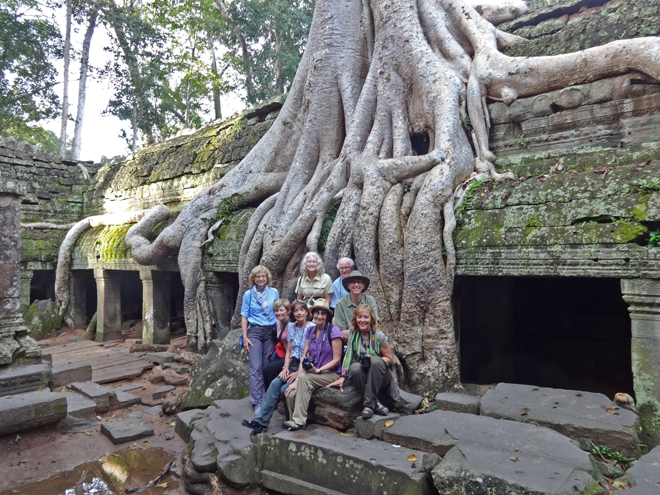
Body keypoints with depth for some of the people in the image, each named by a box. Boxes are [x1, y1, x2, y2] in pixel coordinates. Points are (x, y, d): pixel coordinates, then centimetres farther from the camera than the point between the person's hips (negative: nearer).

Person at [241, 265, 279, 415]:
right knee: (256, 368, -7)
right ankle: (257, 402, -3)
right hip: (254, 332, -2)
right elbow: (244, 316, 3)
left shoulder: (274, 292, 3)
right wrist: (245, 337, -4)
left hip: (271, 332, 2)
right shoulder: (248, 294, 0)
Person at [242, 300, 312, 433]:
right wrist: (286, 367, -2)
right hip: (293, 364, 5)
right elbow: (288, 351, 13)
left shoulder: (312, 328, -8)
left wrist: (299, 372, -16)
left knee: (285, 389, -23)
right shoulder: (291, 327, 12)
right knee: (275, 383, -18)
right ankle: (261, 420, -18)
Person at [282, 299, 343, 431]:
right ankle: (295, 420, 4)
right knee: (291, 394, -21)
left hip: (331, 373, -5)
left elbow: (336, 359, -10)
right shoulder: (310, 331, 9)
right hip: (313, 373, 5)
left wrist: (318, 370, -20)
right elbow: (305, 357, 4)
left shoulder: (333, 331, -9)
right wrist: (297, 380, -7)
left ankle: (299, 421, -20)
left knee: (304, 378, -31)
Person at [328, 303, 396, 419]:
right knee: (354, 367, -33)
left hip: (380, 377, -2)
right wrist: (342, 377, -5)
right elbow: (348, 356, 3)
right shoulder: (352, 334, 0)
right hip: (362, 376, 2)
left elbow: (389, 358, -1)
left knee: (376, 361, -34)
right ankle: (375, 404, -22)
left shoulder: (378, 336, -8)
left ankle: (369, 404, -29)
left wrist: (373, 360, -19)